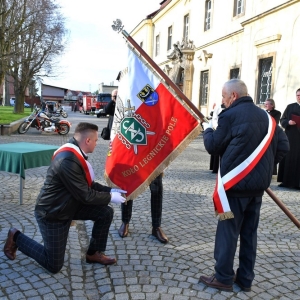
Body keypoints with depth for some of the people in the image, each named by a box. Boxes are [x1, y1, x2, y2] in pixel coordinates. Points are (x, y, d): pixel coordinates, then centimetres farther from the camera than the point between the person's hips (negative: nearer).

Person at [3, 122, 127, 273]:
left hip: (70, 204, 9)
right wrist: (110, 197, -13)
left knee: (106, 213, -3)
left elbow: (88, 185, 8)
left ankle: (94, 253, 16)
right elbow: (86, 196, -26)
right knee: (54, 266, 4)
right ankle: (16, 238, 20)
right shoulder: (68, 160, -33)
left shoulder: (75, 153, -2)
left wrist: (110, 190, -1)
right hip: (52, 213, -9)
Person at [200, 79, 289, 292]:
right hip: (259, 182, 7)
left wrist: (207, 130, 14)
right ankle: (246, 279, 23)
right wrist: (264, 165, 16)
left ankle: (223, 278, 13)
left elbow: (214, 147, -4)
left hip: (235, 182, -7)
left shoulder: (230, 115, -9)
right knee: (250, 231, 14)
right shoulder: (265, 116, 11)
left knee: (228, 230, 3)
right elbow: (283, 146, 9)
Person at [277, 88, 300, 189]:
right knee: (288, 158, 2)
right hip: (290, 136, 0)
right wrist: (288, 122, -14)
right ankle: (286, 181, 8)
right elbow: (282, 120, 6)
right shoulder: (290, 107, 8)